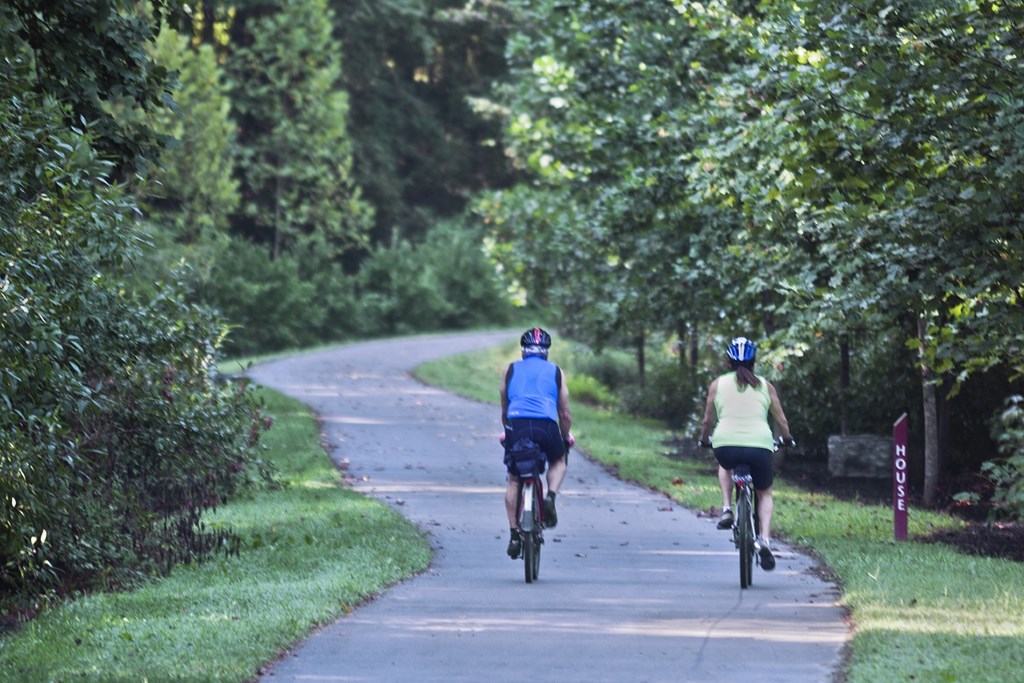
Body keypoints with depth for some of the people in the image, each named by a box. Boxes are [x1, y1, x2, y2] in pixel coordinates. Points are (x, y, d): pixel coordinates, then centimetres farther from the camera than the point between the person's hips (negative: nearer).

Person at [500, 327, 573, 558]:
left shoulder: (511, 370, 22)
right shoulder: (556, 372, 20)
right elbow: (565, 413, 20)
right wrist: (566, 439, 33)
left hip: (516, 425, 0)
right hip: (546, 426, 0)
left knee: (514, 481, 14)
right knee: (559, 461, 29)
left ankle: (515, 534, 6)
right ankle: (550, 497, 1)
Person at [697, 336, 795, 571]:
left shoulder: (717, 384, 10)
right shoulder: (765, 386, 11)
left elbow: (708, 421, 15)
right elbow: (781, 420, 17)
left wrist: (704, 440, 34)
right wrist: (787, 438, 36)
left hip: (725, 445, 0)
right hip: (759, 446, 0)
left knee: (725, 466, 38)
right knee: (765, 493, 22)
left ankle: (726, 509, 17)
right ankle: (765, 538, -1)